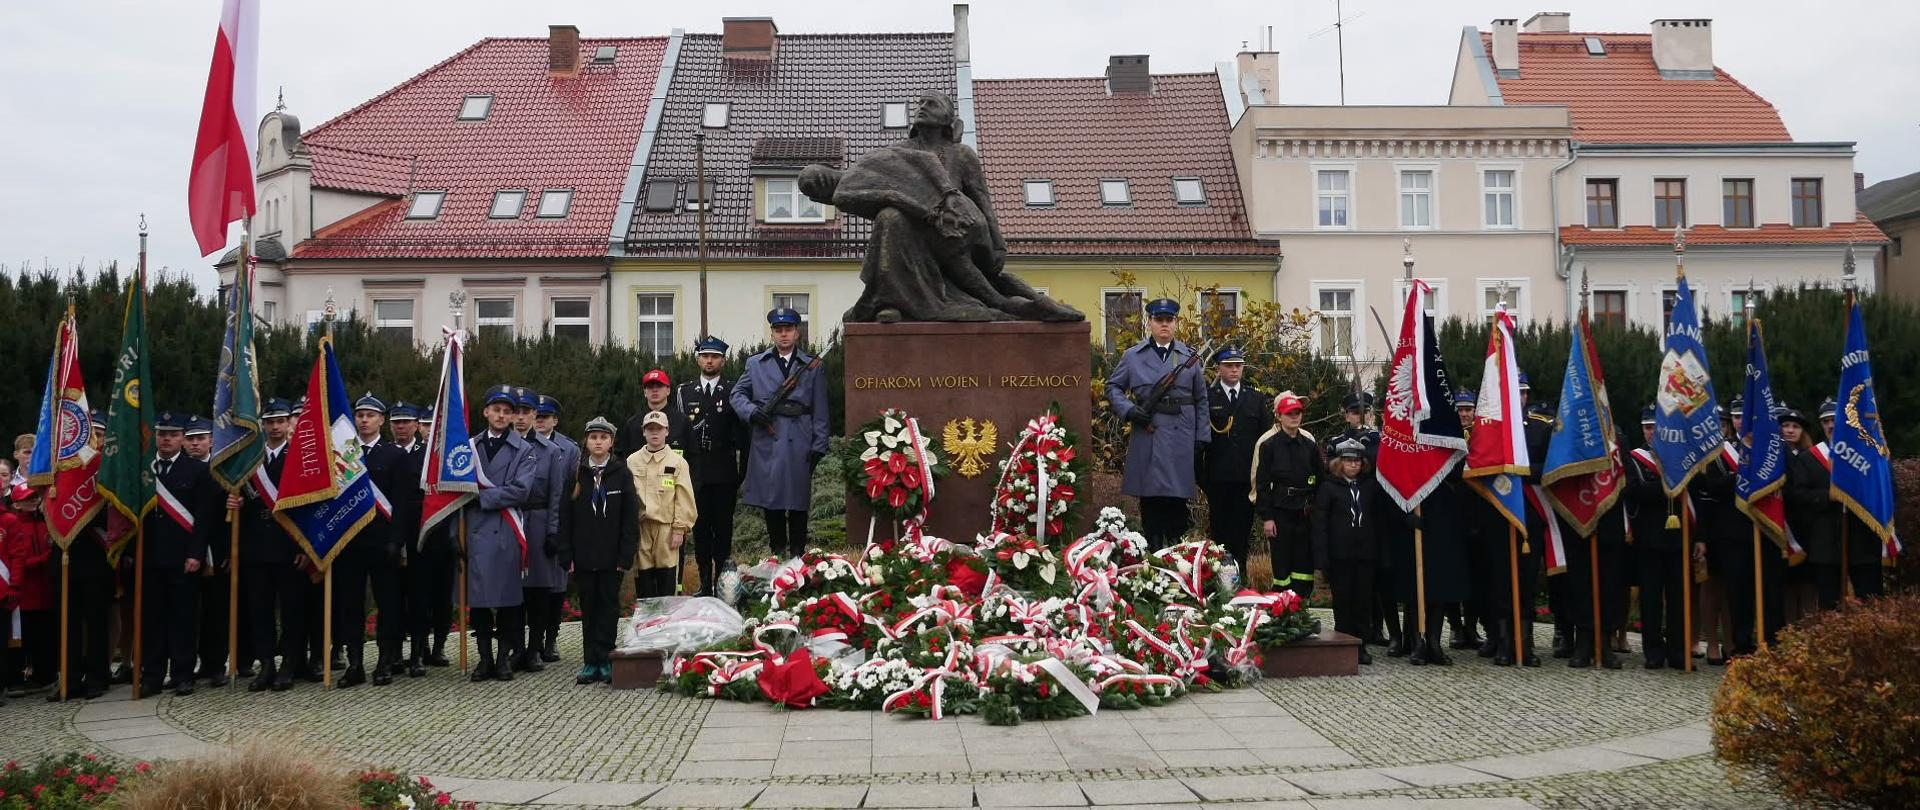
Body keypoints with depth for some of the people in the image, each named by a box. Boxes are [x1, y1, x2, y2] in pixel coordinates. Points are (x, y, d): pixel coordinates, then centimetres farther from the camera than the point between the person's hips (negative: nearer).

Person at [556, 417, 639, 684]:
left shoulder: (622, 474, 0)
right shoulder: (576, 474, 5)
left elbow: (631, 518, -2)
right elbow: (565, 518, 5)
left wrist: (626, 555, -9)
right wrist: (566, 555, -2)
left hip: (612, 557, -2)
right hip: (583, 557, 2)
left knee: (609, 605, 2)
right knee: (588, 608, 7)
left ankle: (604, 660, 7)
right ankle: (591, 663, 12)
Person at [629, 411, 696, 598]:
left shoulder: (677, 462, 1)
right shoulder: (632, 462, 7)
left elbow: (684, 498, -1)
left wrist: (680, 529, -6)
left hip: (666, 528, -2)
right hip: (639, 527, 2)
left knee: (666, 576, 4)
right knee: (643, 578, 5)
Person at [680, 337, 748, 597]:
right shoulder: (685, 391, 11)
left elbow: (741, 434, 1)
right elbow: (678, 432, 8)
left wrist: (742, 473, -4)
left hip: (724, 474, -2)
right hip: (695, 471, 2)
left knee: (723, 527, 0)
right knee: (700, 528, 4)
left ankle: (723, 582, 5)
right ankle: (705, 583, 11)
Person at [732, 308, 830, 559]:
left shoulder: (811, 367, 8)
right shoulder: (756, 364, 12)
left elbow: (820, 412, 5)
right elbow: (736, 394, 16)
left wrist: (819, 446, -1)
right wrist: (752, 411, -5)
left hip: (799, 443, -1)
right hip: (767, 442, 1)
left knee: (798, 501, 3)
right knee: (770, 500, 5)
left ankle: (797, 555, 13)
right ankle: (777, 554, 17)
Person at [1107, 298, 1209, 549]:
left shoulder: (1189, 357, 10)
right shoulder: (1133, 357, 7)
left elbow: (1201, 400, 11)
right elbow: (1113, 387, 11)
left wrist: (1202, 437, 5)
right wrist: (1128, 410, -7)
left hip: (1180, 439, 0)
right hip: (1146, 437, 0)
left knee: (1177, 498, 1)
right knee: (1149, 499, 2)